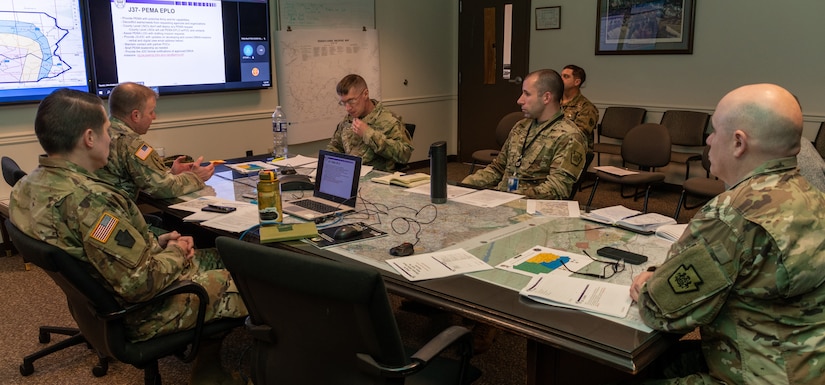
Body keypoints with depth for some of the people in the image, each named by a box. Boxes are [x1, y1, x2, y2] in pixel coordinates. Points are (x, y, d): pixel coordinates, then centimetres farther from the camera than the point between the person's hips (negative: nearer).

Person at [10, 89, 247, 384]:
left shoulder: (28, 186, -1)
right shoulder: (88, 198, -32)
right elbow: (140, 283, -30)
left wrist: (155, 243, 2)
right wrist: (175, 254, -12)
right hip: (140, 313, -9)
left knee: (217, 258, 20)